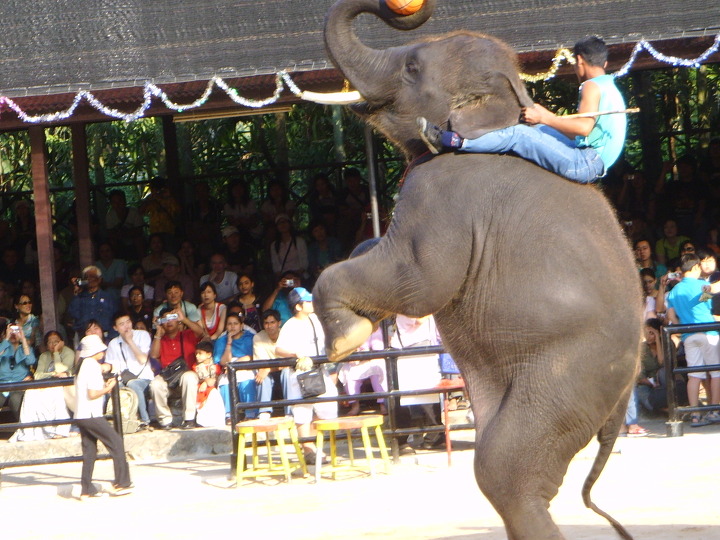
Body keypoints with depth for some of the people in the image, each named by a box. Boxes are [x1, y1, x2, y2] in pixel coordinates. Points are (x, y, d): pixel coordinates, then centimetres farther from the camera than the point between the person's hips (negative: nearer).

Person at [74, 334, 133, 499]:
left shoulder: (83, 365, 17)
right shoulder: (93, 366, -12)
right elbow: (92, 394, -18)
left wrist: (104, 386, 13)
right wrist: (108, 388, -4)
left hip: (81, 415, 9)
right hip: (91, 415, -9)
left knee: (89, 451, 9)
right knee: (116, 442, -2)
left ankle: (86, 490, 5)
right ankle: (121, 483, -1)